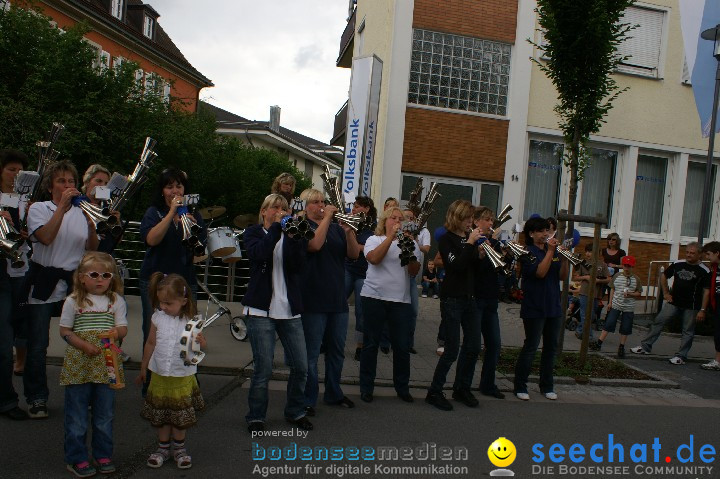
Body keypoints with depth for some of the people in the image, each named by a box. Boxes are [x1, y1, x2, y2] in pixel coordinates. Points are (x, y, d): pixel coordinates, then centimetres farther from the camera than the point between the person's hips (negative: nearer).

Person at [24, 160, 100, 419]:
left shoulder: (81, 212, 11)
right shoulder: (39, 208, 4)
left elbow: (92, 249, 6)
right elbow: (46, 237, -16)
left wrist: (92, 225, -9)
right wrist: (62, 206, -15)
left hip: (74, 283, 2)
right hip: (43, 283, -2)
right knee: (38, 346, 0)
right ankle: (37, 398, 16)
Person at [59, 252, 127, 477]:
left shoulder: (116, 300, 2)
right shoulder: (73, 301, -2)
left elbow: (123, 328, 2)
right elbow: (64, 331, -2)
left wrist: (116, 332, -22)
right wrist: (85, 345, -16)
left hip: (107, 365, 2)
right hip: (78, 365, -2)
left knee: (105, 413, 12)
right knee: (77, 415, 7)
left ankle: (103, 454, 27)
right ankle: (76, 458, 22)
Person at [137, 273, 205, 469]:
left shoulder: (192, 321, -13)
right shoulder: (158, 318, -6)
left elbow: (202, 345, -3)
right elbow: (150, 344, 7)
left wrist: (201, 341, -27)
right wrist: (143, 368, 15)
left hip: (183, 376, -2)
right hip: (160, 375, 2)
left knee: (181, 416, 11)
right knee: (160, 415, 13)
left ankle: (179, 449, 29)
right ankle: (163, 448, 31)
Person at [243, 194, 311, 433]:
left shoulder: (291, 235, 13)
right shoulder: (253, 233, 7)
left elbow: (298, 265, -5)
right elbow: (259, 254, -16)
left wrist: (294, 234, -14)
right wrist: (277, 226, -16)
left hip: (289, 310, 3)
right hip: (261, 309, -3)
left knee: (301, 366, 3)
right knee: (263, 369, -4)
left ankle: (295, 411, 25)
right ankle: (256, 416, 17)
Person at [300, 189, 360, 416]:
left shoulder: (336, 228, 11)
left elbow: (354, 254, 2)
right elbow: (315, 244, -23)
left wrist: (348, 230, -12)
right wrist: (327, 217, -16)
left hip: (338, 299, 6)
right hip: (313, 301, -6)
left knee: (337, 351, 16)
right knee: (311, 353, 1)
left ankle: (334, 393, 31)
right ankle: (308, 400, 13)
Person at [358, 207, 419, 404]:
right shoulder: (374, 239, 6)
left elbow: (414, 271, 2)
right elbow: (374, 258, -16)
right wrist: (390, 236, -15)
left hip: (401, 300, 3)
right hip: (374, 297, -2)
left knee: (402, 346, 4)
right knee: (371, 343, 5)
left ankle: (402, 387, 20)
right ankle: (366, 387, 16)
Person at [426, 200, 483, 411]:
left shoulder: (470, 237, 11)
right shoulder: (446, 239, -8)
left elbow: (476, 267, 10)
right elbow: (456, 265, -22)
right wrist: (470, 243, -21)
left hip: (470, 298, 7)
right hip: (452, 299, -7)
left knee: (473, 347, 10)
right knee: (452, 349, -6)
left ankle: (462, 388, 26)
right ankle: (434, 392, 8)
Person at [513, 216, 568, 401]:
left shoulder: (553, 250, 12)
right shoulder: (528, 252, -7)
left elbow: (562, 276, 6)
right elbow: (540, 272, -20)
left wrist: (565, 257, -9)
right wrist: (550, 251, -19)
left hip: (553, 306, 7)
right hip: (534, 307, -7)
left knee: (551, 347, 11)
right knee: (531, 347, -3)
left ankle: (547, 386, 24)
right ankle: (520, 386, 7)